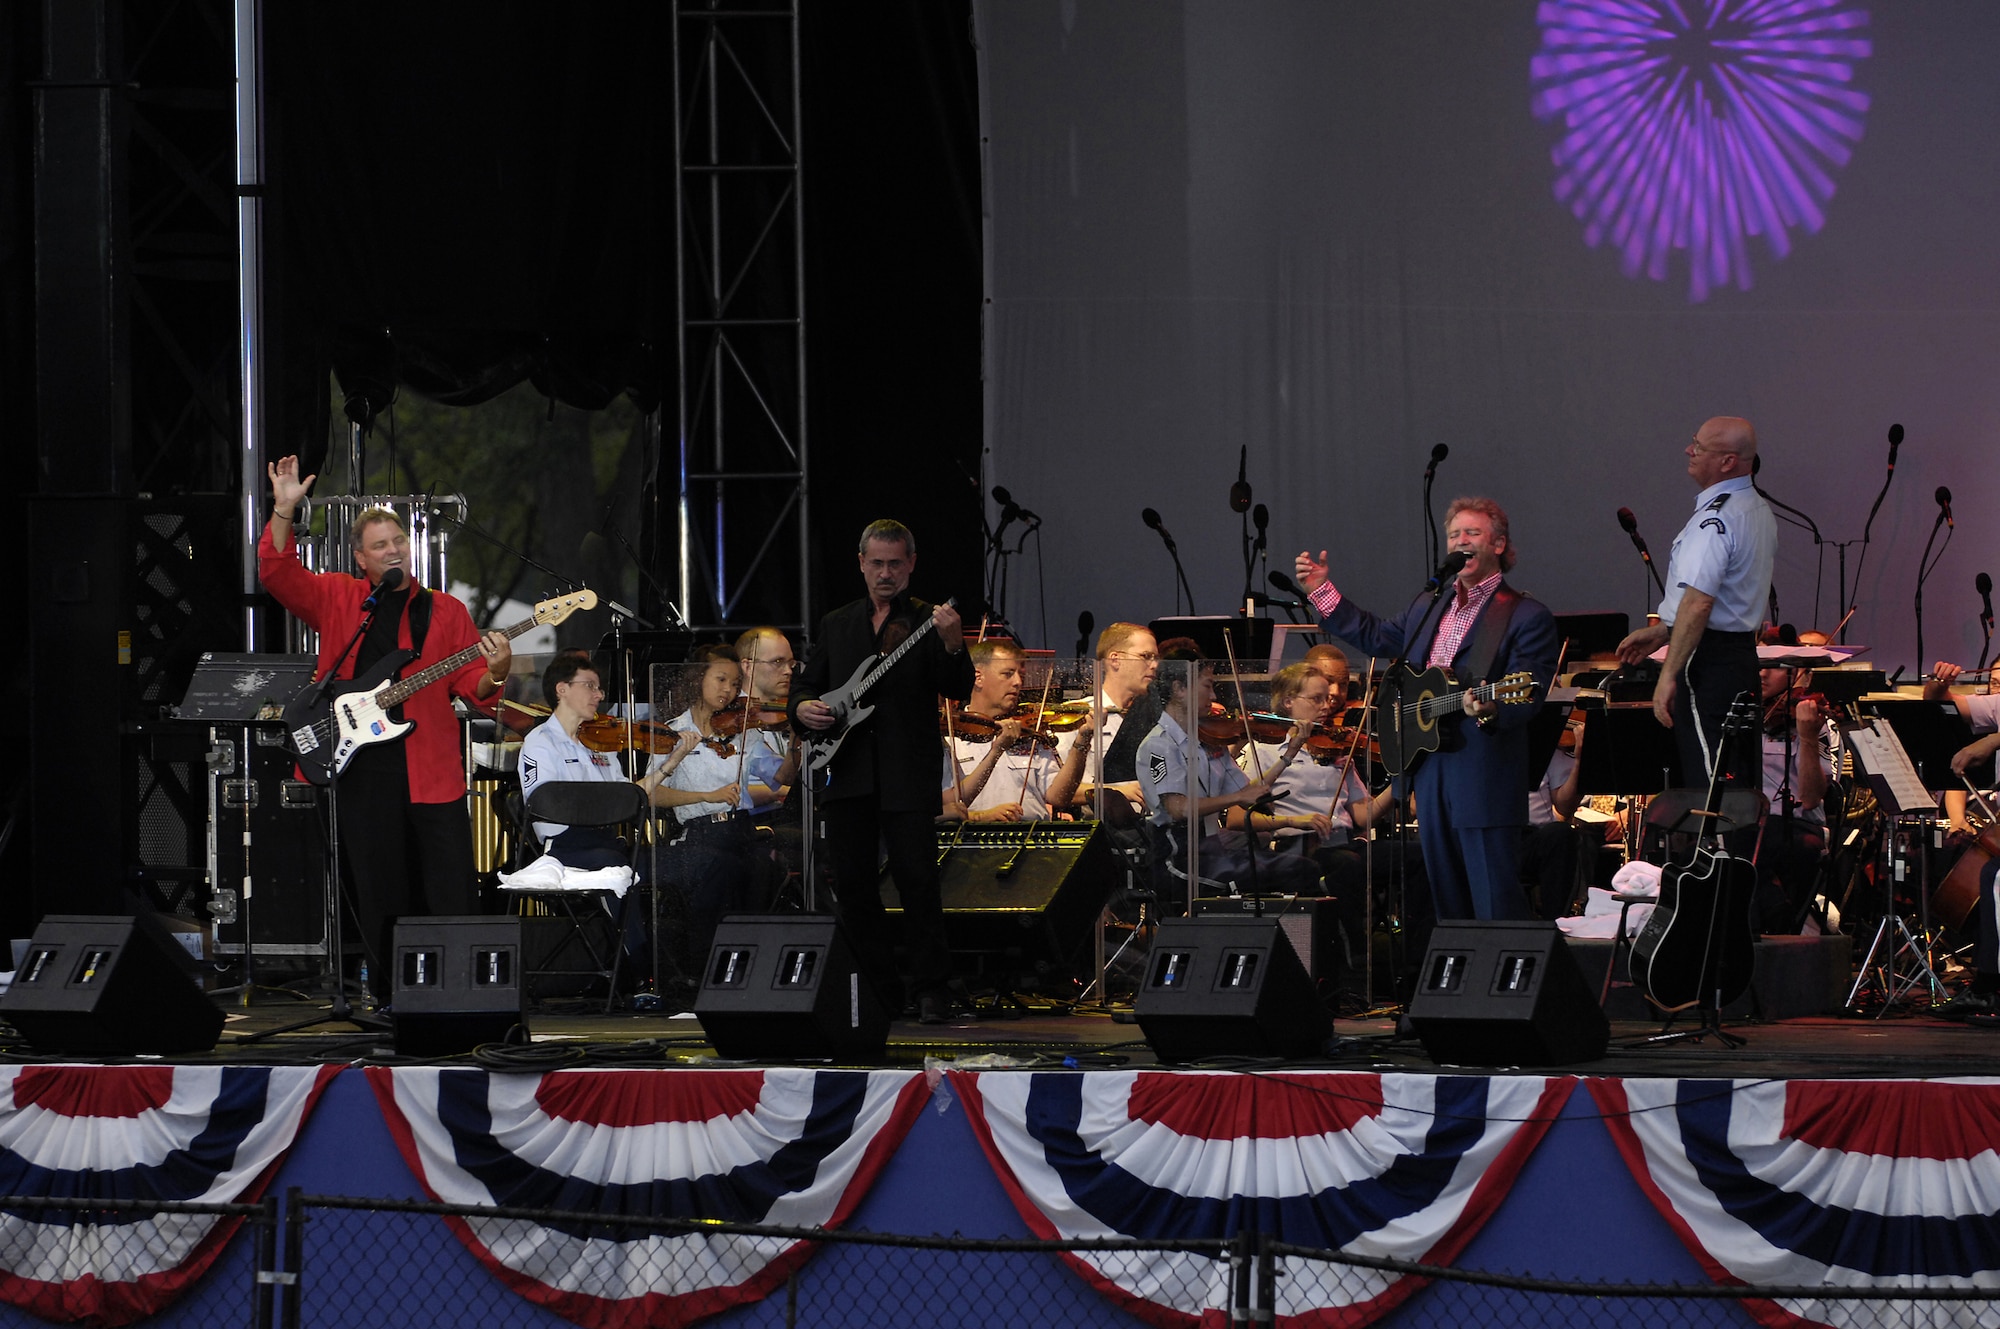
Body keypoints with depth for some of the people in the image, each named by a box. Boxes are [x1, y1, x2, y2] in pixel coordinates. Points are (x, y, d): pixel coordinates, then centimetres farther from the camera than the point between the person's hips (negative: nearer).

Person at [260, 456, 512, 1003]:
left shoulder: (443, 610, 10)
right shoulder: (336, 599, 12)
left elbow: (471, 685, 5)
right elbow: (277, 573, 1)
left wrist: (493, 674, -17)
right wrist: (284, 511, -10)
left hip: (430, 772, -1)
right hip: (360, 767, 1)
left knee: (450, 892, -5)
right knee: (379, 894, 5)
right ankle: (389, 1002, 12)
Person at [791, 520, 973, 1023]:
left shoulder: (929, 622, 3)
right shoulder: (836, 624, 17)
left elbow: (959, 692, -9)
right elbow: (805, 685, 22)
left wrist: (953, 645, -28)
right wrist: (803, 707, -1)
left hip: (908, 775, -4)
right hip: (846, 773, 4)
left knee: (917, 879, -9)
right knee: (852, 884, 4)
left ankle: (931, 991, -1)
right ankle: (879, 987, 14)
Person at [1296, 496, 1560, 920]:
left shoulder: (1527, 617, -5)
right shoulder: (1427, 607, 18)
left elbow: (1528, 694, -15)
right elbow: (1375, 636, 33)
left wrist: (1490, 709, -36)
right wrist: (1321, 591, 30)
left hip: (1485, 781, -8)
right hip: (1429, 770, 8)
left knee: (1497, 907, -10)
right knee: (1447, 900, 11)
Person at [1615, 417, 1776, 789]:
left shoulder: (1714, 520, -19)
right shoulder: (1759, 510, 12)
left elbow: (1698, 603, -27)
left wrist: (1669, 675, -24)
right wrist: (1661, 631, 24)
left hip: (1708, 661, -10)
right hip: (1744, 655, 10)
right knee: (1742, 782, 13)